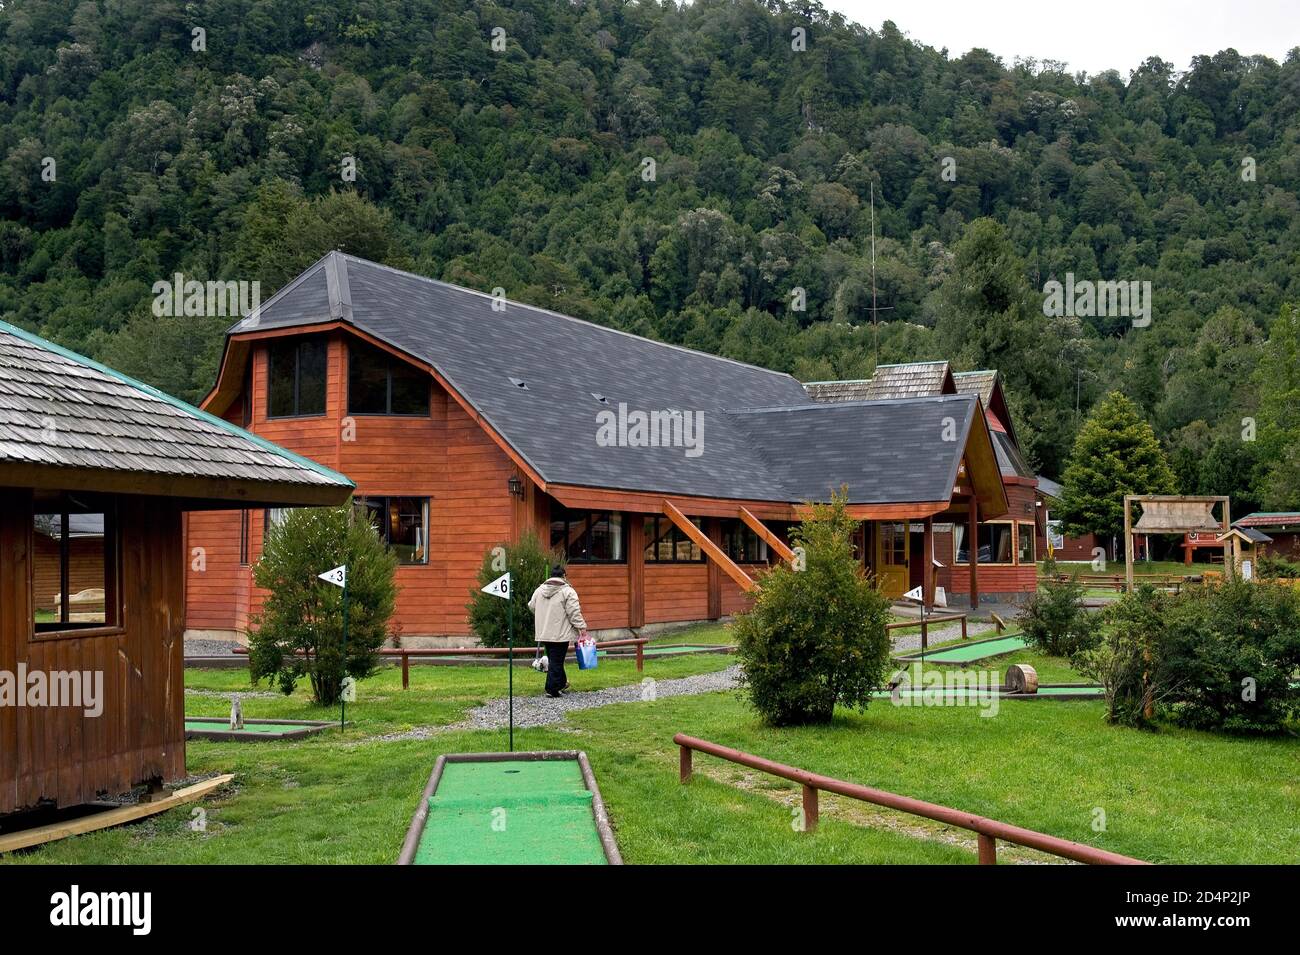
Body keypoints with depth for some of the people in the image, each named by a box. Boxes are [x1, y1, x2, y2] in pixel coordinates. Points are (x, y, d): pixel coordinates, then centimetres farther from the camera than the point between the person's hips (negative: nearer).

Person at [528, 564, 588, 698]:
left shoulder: (539, 590, 8)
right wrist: (581, 627, -9)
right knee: (556, 661, -2)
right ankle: (552, 689, -1)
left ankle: (561, 683, 32)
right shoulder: (567, 591, -11)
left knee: (554, 660, 18)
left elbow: (531, 607, 19)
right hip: (561, 633, -6)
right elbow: (574, 612, -15)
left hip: (544, 632, 6)